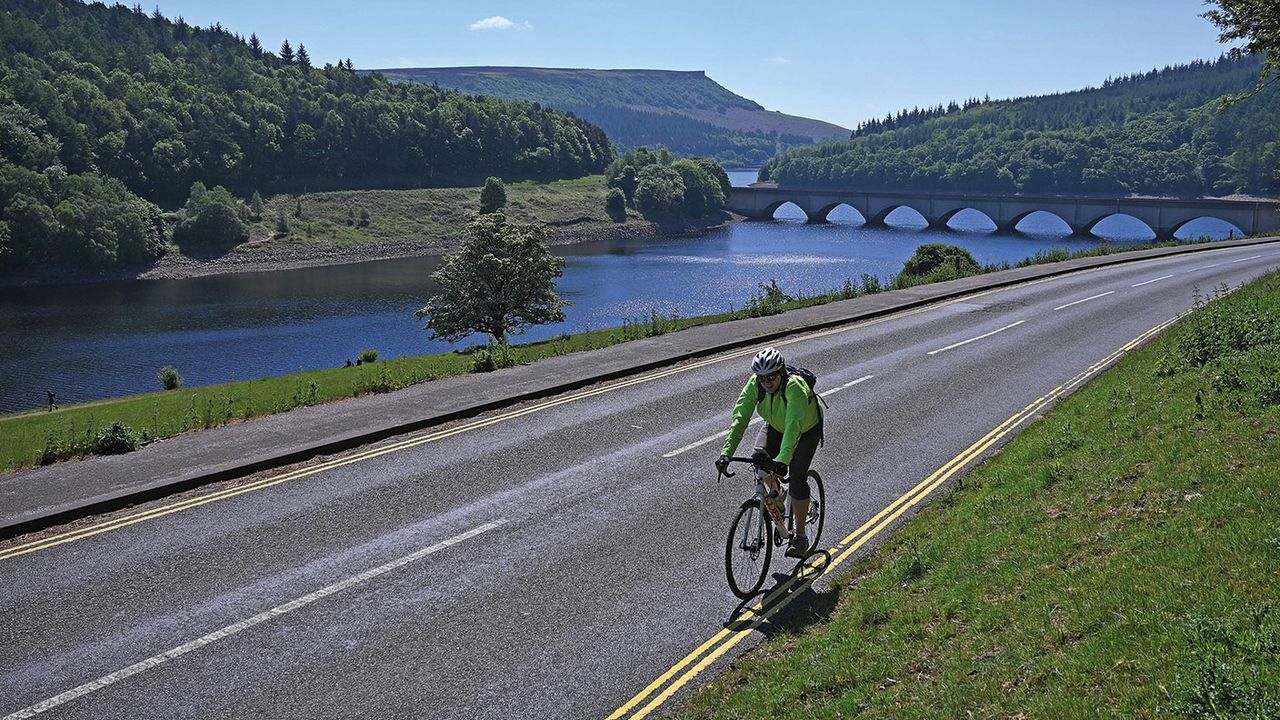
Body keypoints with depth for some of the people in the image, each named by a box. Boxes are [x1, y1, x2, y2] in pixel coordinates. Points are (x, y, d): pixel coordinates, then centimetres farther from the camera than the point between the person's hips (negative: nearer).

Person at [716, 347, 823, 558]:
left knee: (797, 477, -16)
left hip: (807, 429, -4)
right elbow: (740, 417, -32)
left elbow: (794, 426, -50)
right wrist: (726, 453, -43)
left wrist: (782, 461, -62)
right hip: (776, 426, 4)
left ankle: (800, 537, -2)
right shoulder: (755, 384, -27)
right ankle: (774, 493, 10)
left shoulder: (795, 387, -40)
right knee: (760, 457, -22)